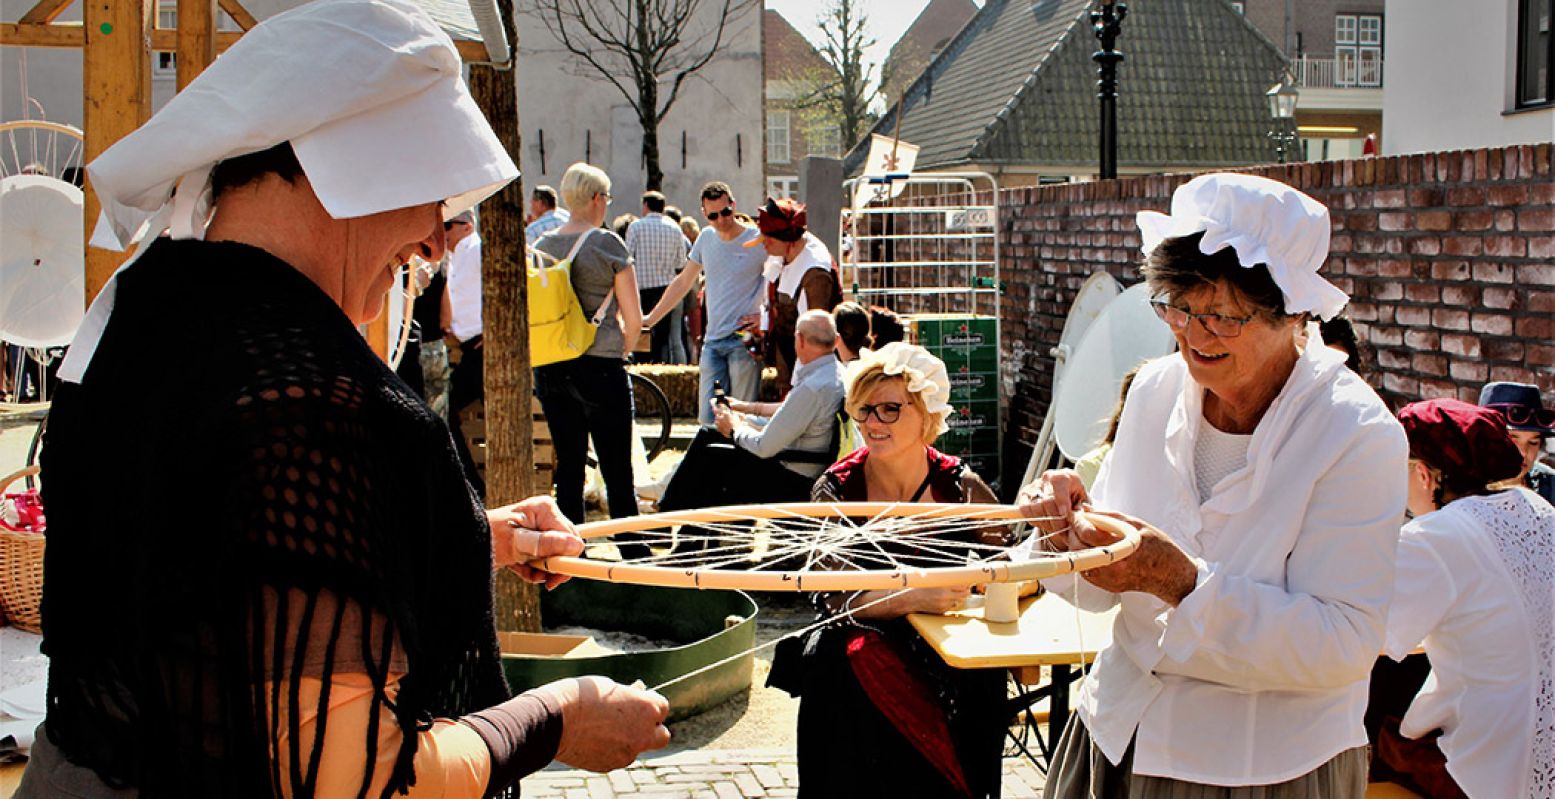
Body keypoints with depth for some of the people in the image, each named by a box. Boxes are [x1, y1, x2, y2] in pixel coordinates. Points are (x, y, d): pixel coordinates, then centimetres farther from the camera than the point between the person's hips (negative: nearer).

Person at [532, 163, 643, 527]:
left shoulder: (541, 246, 5)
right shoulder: (608, 244, -7)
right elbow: (633, 318, -7)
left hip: (549, 369, 5)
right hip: (599, 367, -5)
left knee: (568, 467, 12)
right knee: (617, 473, 2)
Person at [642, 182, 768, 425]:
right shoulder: (706, 238, 12)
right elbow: (683, 282, 21)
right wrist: (649, 319, 20)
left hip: (744, 340, -5)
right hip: (712, 341, 5)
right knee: (707, 419, 0)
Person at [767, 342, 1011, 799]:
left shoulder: (960, 488, -1)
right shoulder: (836, 491, -3)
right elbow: (835, 597, -12)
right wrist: (916, 597, -29)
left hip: (950, 661, 0)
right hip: (861, 655, 0)